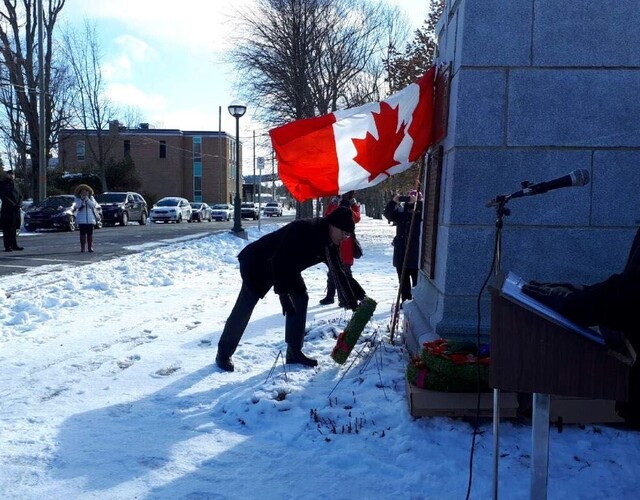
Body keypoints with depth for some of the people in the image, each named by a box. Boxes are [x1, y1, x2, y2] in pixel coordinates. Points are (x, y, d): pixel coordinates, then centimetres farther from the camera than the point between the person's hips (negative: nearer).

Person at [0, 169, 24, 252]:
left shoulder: (15, 185, 18)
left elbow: (20, 196, 16)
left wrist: (19, 204, -3)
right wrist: (13, 205, -18)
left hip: (16, 210, 6)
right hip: (7, 210, -6)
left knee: (14, 228, 9)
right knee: (7, 229, -4)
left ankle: (14, 245, 15)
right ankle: (7, 246, -3)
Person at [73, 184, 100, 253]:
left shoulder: (91, 198, 9)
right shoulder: (78, 199, 6)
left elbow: (94, 205, -6)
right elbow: (77, 206, -9)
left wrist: (87, 199, -12)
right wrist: (82, 200, -16)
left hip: (91, 219, 1)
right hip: (82, 220, -1)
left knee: (90, 234, 0)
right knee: (82, 234, -2)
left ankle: (90, 247, 3)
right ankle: (82, 248, 1)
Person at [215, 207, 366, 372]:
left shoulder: (329, 243, -7)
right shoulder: (304, 230, -34)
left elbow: (339, 272, 4)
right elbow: (279, 261, -36)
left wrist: (352, 300, 3)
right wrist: (283, 294, -36)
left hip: (286, 267, 9)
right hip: (258, 262, -9)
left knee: (300, 298, 1)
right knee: (245, 307, -7)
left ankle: (294, 352, 7)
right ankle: (224, 353, 7)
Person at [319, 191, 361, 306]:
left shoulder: (354, 205, 7)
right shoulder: (333, 203, 9)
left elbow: (356, 218, -11)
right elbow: (327, 216, -6)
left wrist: (348, 209, -25)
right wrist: (338, 207, -17)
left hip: (346, 241, -2)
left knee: (345, 270, -3)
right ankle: (330, 295, 16)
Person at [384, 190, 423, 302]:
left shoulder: (421, 213, -5)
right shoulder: (402, 212, 9)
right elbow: (388, 214, 0)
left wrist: (417, 202, -28)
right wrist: (393, 202, -14)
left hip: (416, 254, -5)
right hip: (401, 252, 6)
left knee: (417, 280, -1)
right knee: (403, 280, 15)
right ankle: (406, 301, 26)